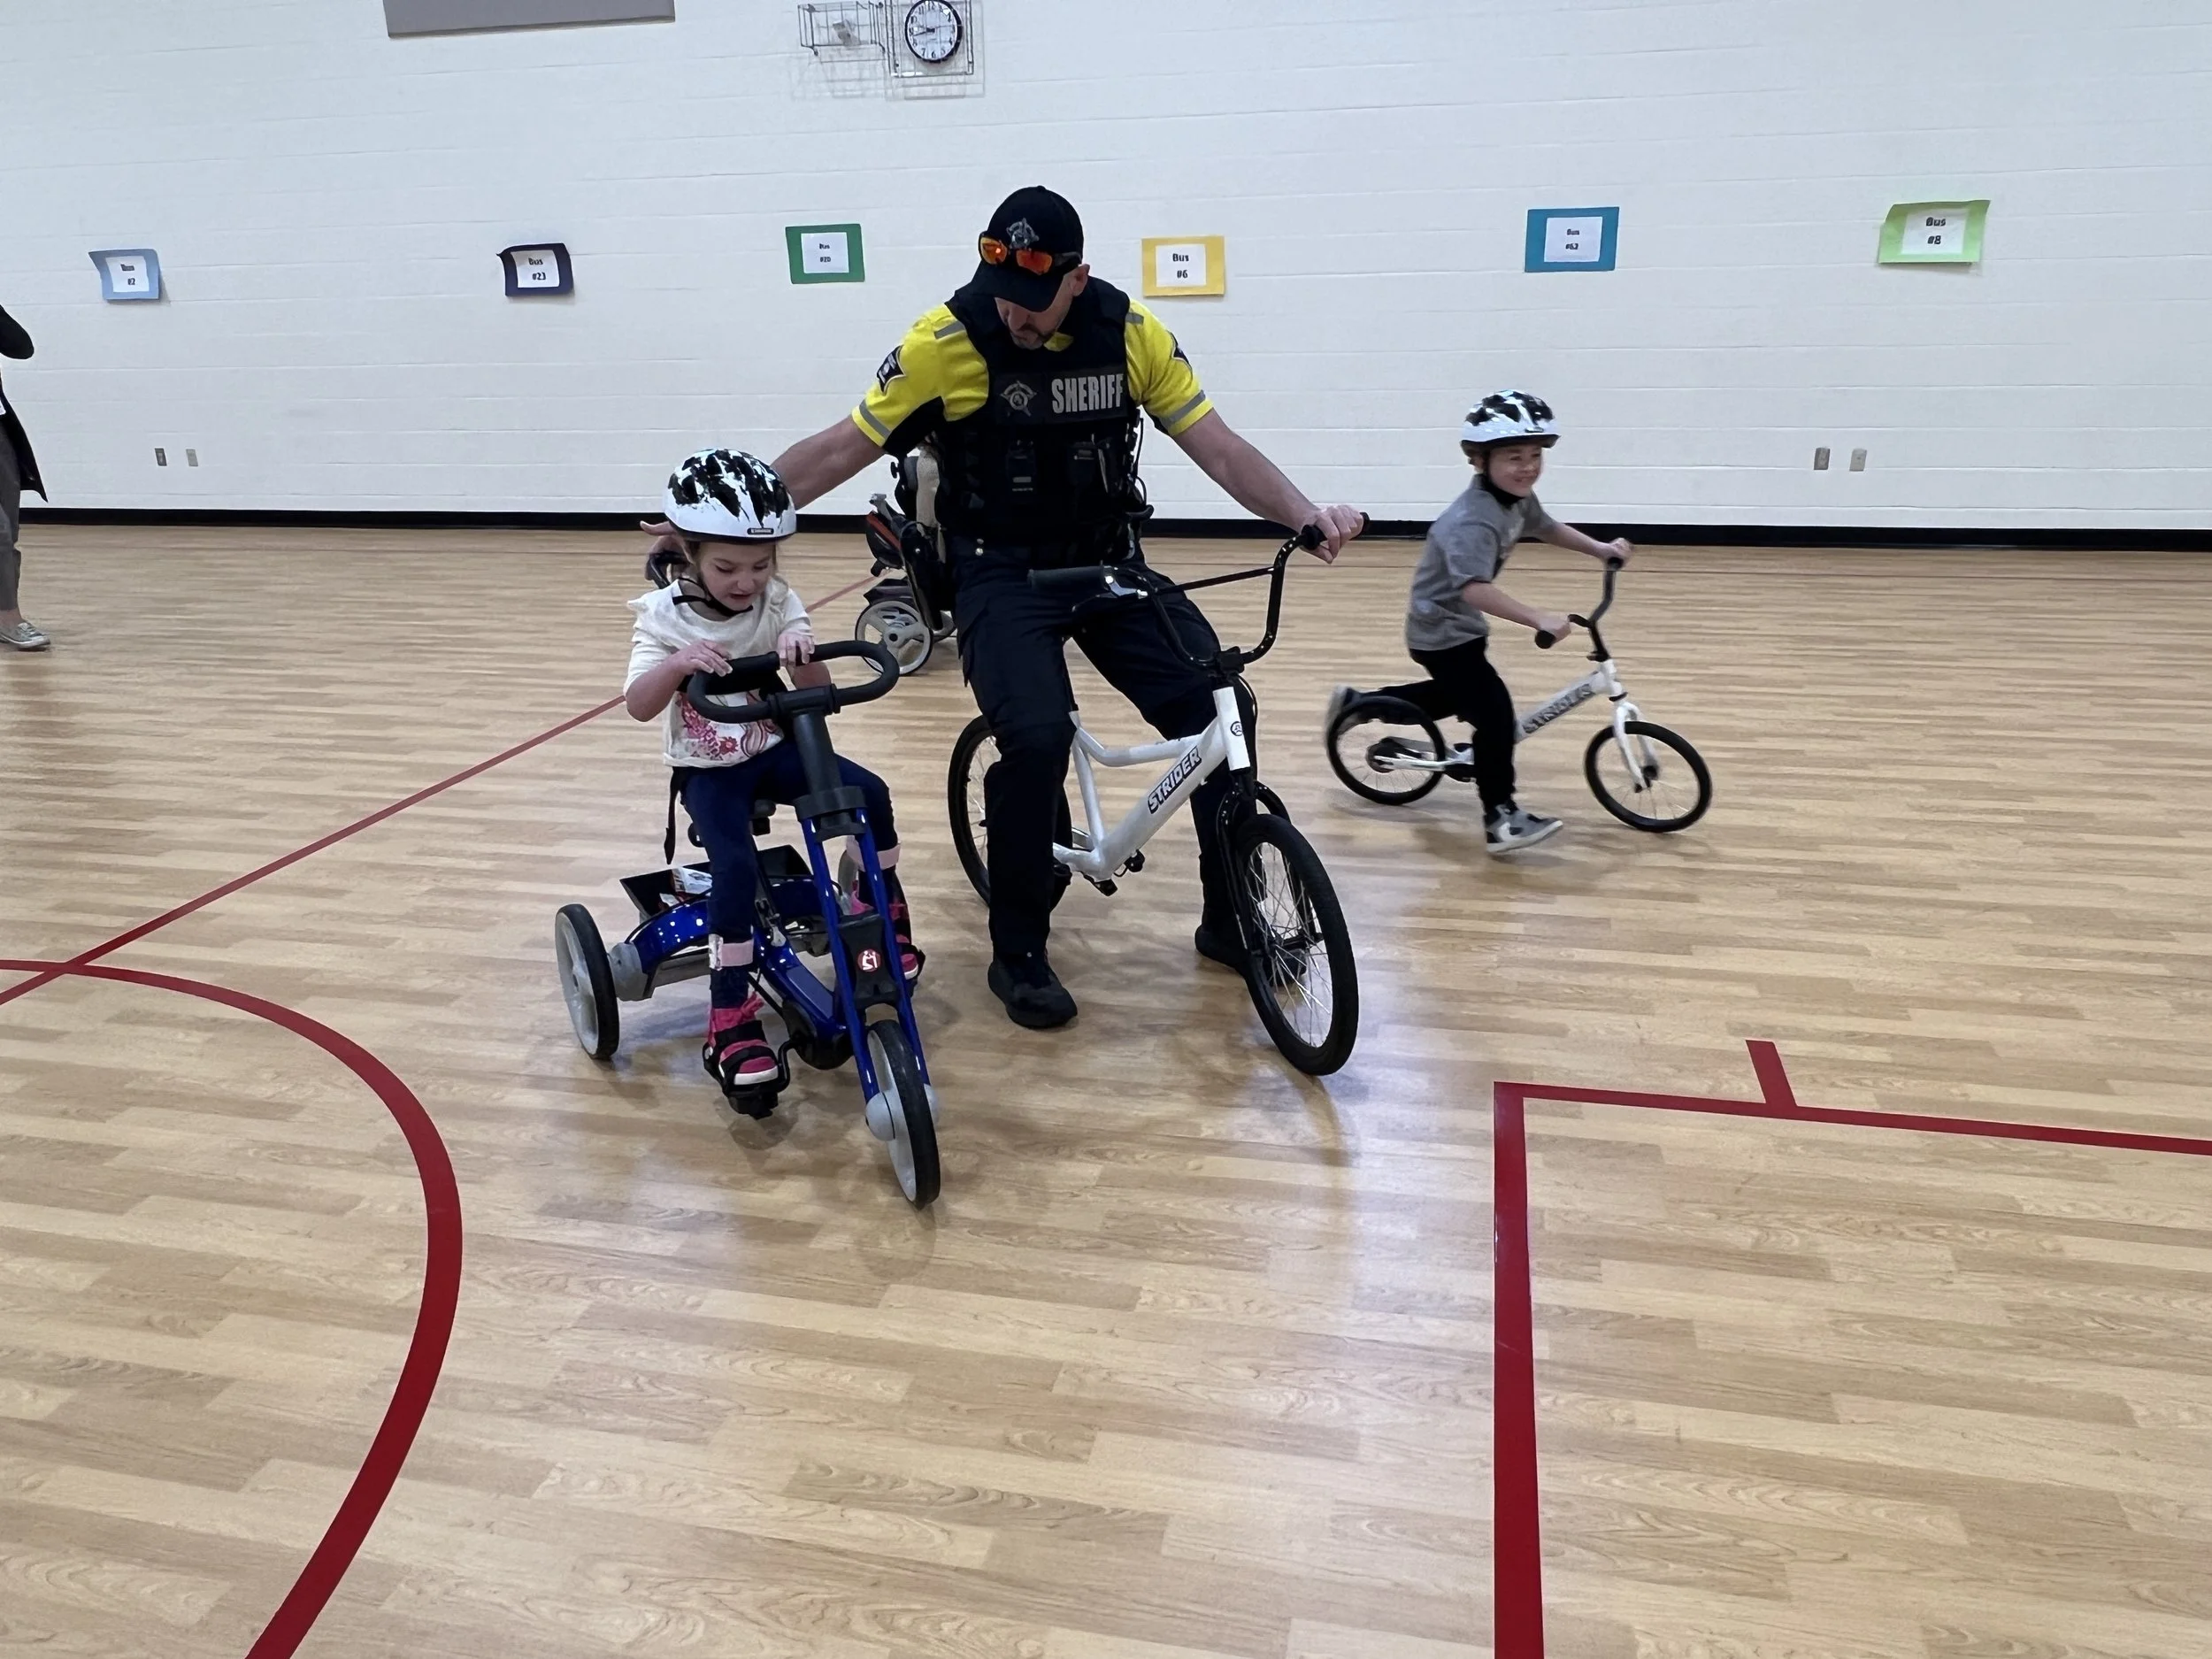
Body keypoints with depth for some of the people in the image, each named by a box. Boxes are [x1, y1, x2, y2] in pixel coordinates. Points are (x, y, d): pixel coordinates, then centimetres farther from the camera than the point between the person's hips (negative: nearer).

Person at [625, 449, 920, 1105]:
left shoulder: (778, 602, -5)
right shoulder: (665, 616, -11)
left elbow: (820, 690, -12)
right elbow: (638, 705, -22)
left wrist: (800, 652, -35)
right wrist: (678, 664, -42)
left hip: (774, 749, 3)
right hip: (708, 767, -3)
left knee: (870, 792, -20)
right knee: (737, 865, -27)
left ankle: (884, 910, 6)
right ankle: (731, 1023, -17)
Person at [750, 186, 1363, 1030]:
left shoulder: (1131, 333, -5)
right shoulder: (947, 341, -13)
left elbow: (1218, 446, -3)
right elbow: (839, 448, -7)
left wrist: (1306, 513, -19)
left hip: (1111, 562, 4)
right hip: (1003, 573, -3)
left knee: (1219, 713, -12)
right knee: (1037, 736, -27)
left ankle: (1231, 919, 9)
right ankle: (1019, 953, -5)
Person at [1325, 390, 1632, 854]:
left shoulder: (1518, 499, -2)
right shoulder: (1474, 520, -32)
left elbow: (1546, 528, 20)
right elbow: (1475, 588, -45)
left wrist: (1601, 548, 17)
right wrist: (1538, 619, -51)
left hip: (1460, 624, 10)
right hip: (1441, 630, -10)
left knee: (1455, 695, 30)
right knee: (1496, 713, -16)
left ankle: (1355, 702, 42)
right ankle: (1501, 817, -9)